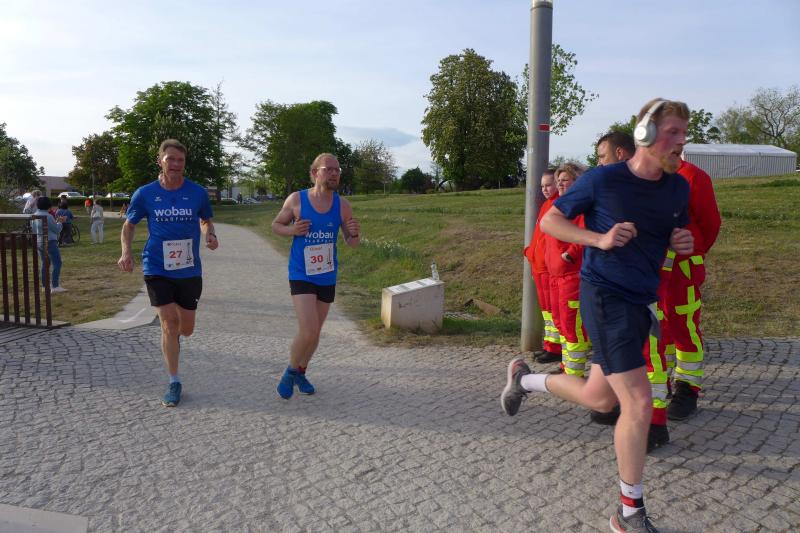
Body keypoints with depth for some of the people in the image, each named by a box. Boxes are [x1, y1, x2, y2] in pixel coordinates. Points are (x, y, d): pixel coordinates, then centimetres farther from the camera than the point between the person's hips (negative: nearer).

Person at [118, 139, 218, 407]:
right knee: (169, 323, -7)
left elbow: (206, 220, 13)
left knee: (186, 329, 9)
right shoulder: (145, 193, -2)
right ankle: (174, 383, 8)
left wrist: (209, 235, -10)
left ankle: (169, 338, 48)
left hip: (189, 270, 1)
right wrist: (126, 251, -8)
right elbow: (129, 225, 10)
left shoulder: (198, 193, -2)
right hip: (157, 268, -1)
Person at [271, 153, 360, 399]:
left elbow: (352, 244, 3)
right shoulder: (296, 199, -9)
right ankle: (291, 371, 13)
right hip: (301, 275, -4)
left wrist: (355, 234, -20)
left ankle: (301, 373, 40)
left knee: (315, 332, 16)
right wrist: (291, 230, -16)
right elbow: (276, 225, 6)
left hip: (327, 277, 4)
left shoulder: (342, 205, -3)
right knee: (308, 331, -15)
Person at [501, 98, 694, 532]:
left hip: (642, 300, 7)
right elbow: (549, 221, -4)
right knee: (638, 404, -10)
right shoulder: (601, 180, -12)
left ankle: (523, 378, 41)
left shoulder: (678, 187, 5)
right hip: (605, 296, -7)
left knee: (600, 399, 16)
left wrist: (684, 242, -4)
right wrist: (600, 239, -18)